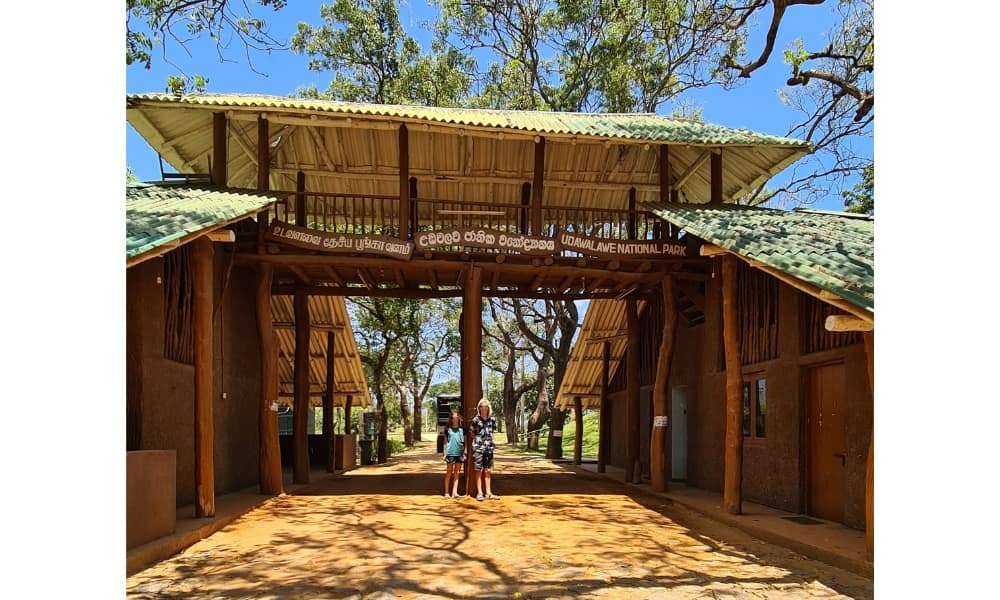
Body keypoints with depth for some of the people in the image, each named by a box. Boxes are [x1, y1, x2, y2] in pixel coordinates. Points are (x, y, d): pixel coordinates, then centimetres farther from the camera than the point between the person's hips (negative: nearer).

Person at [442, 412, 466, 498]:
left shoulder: (462, 429, 7)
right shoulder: (448, 429, 4)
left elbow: (465, 442, 10)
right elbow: (445, 442, 8)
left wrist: (465, 453, 6)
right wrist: (444, 454, 4)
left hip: (460, 453, 2)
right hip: (450, 453, -2)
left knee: (457, 473, 4)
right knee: (449, 472, 2)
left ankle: (454, 492, 5)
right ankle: (447, 492, 6)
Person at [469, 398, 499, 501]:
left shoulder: (492, 420, 6)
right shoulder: (475, 420, -5)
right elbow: (472, 434, 5)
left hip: (489, 448, 4)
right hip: (478, 448, -4)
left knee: (488, 471, 9)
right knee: (479, 471, 0)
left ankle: (488, 493, 15)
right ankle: (479, 493, 7)